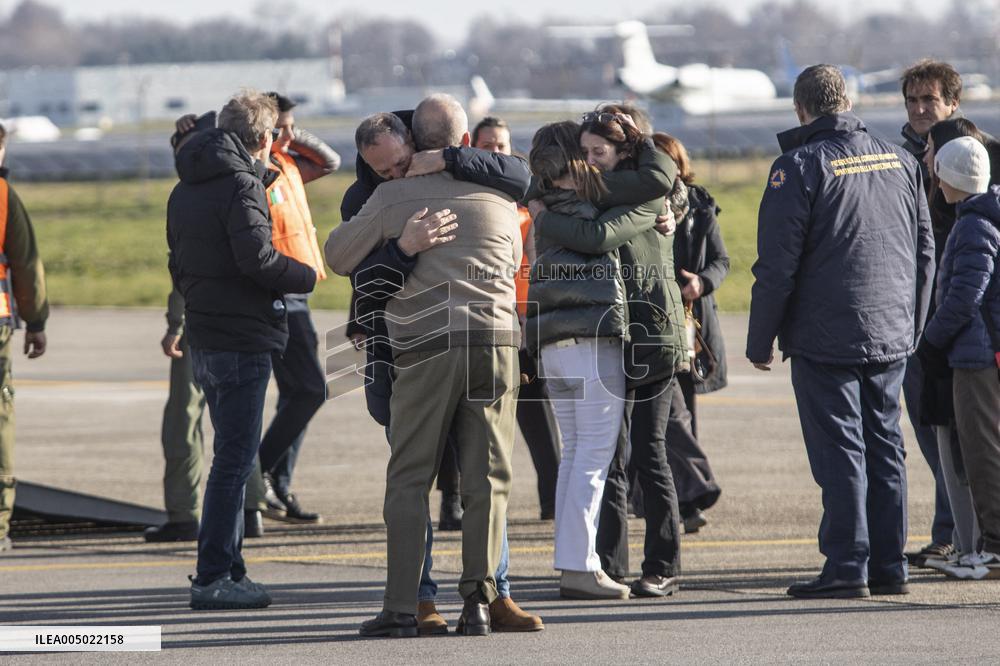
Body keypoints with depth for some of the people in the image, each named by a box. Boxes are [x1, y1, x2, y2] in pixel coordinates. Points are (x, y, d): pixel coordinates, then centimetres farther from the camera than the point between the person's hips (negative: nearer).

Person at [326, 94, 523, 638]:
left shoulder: (394, 196, 3)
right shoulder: (500, 198, 13)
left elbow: (338, 256, 11)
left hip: (426, 345, -2)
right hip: (496, 339, 2)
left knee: (409, 480, 2)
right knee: (486, 479, 6)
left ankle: (401, 608, -3)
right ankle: (478, 599, 1)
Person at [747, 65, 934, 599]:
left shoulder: (799, 166, -9)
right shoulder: (899, 161, 9)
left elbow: (777, 266, -11)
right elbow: (925, 252, 15)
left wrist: (760, 341, -2)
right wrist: (912, 328, 23)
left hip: (825, 338, -5)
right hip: (892, 335, 5)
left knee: (839, 452, -3)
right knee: (884, 446, 11)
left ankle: (847, 567, -5)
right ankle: (889, 566, 11)